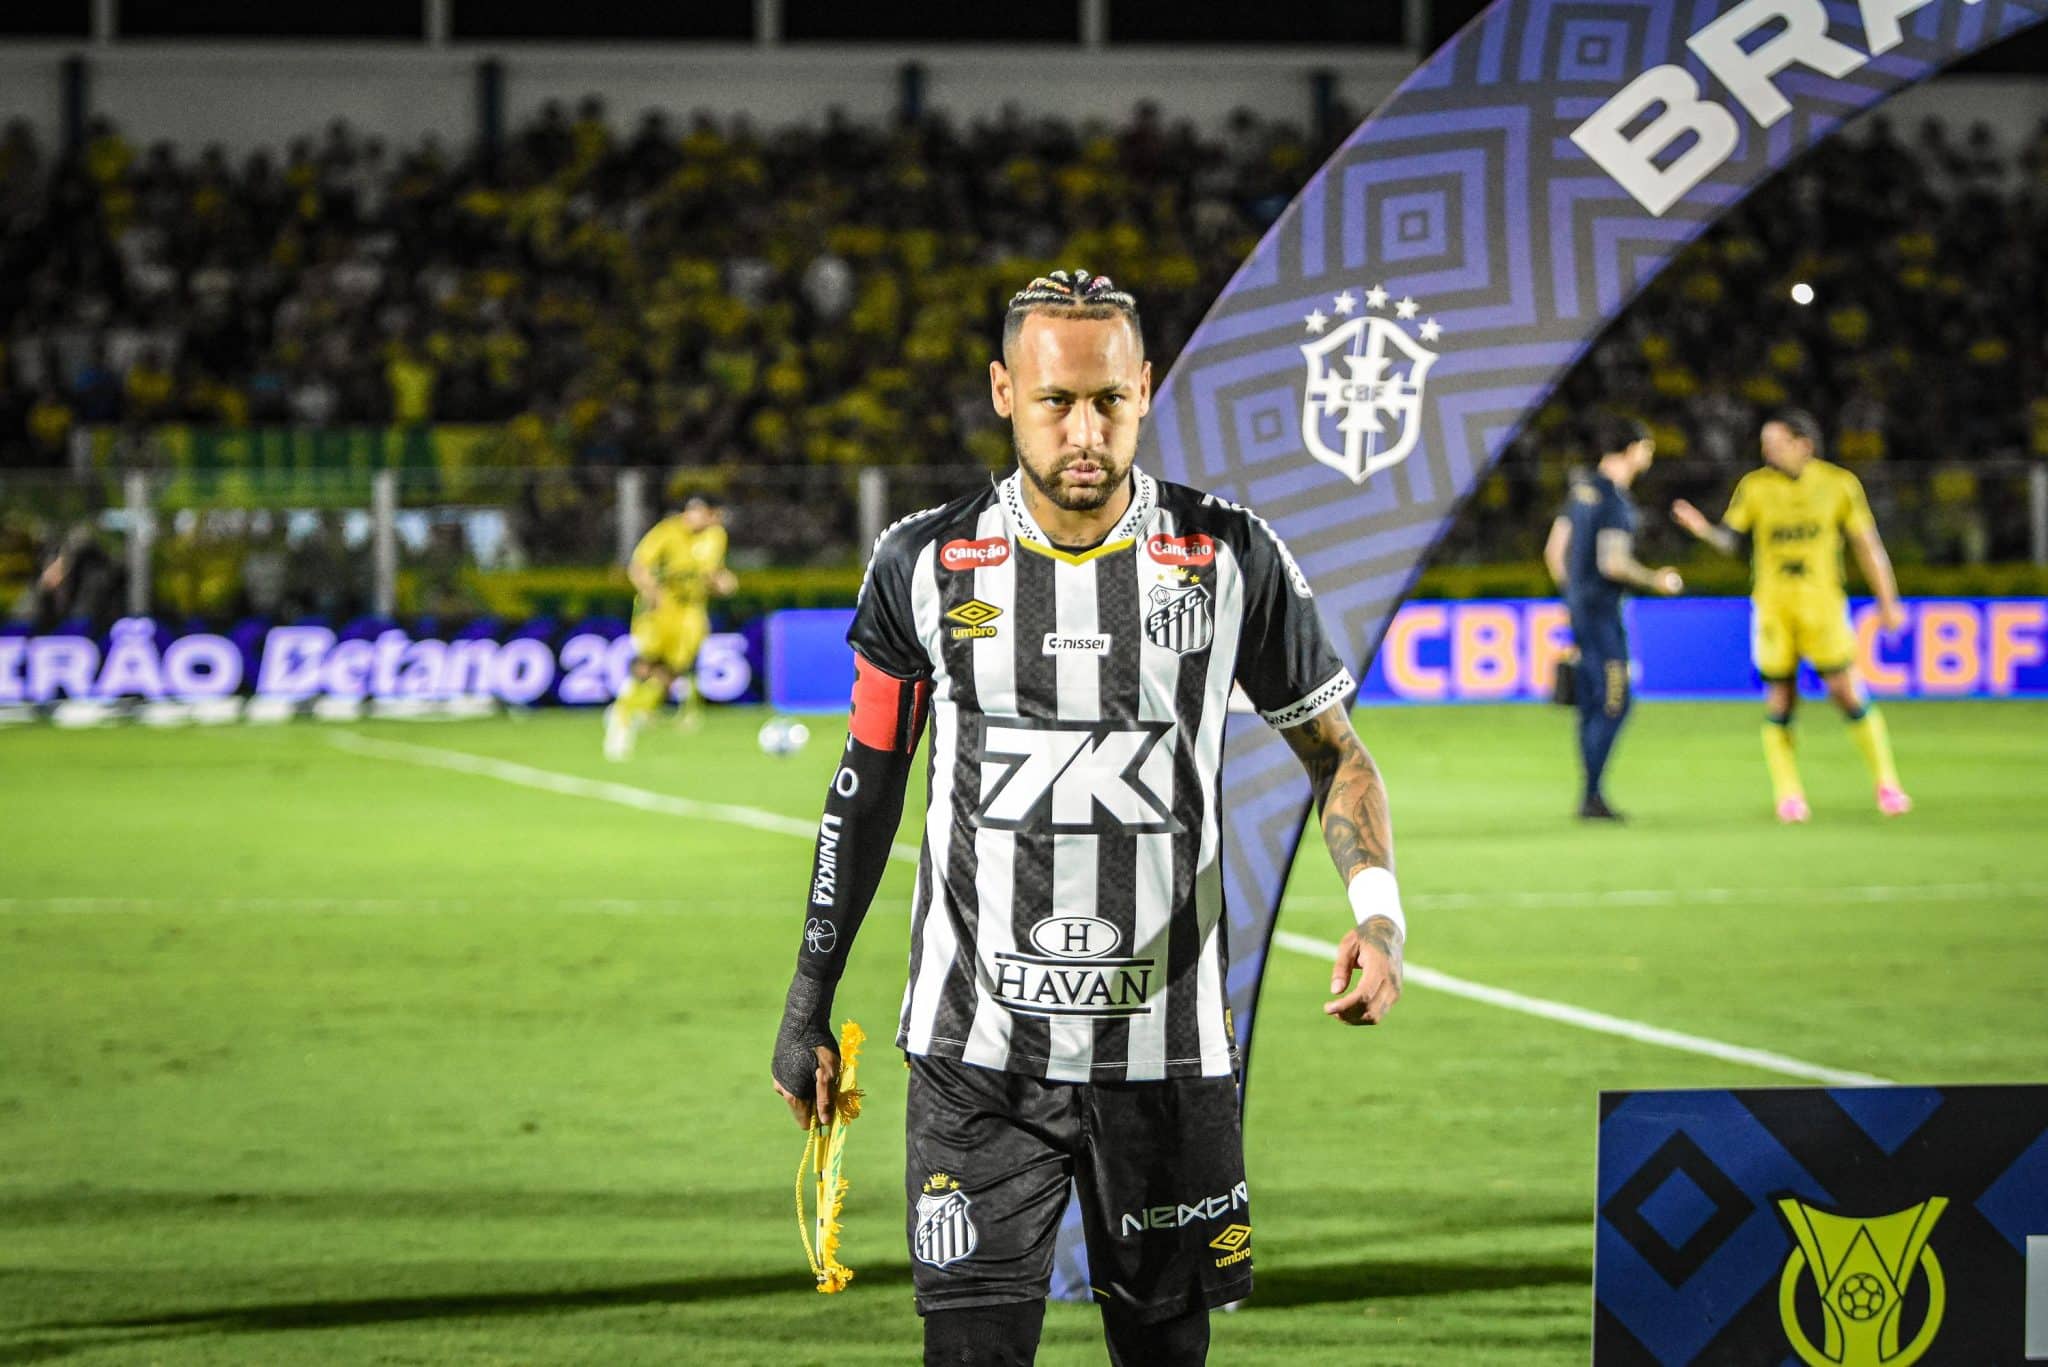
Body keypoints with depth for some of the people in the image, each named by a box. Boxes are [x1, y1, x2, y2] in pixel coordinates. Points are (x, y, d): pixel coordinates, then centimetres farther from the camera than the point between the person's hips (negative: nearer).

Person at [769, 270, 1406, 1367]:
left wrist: (1378, 913, -10)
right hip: (978, 1058, -1)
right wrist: (807, 1006, 13)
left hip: (1167, 1054, 1)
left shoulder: (1232, 561, -1)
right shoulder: (927, 566, 0)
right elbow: (867, 785, 11)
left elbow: (1333, 751, 8)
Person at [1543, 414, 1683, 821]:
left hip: (1578, 603, 9)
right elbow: (1613, 563, -22)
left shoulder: (1582, 489, 11)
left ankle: (1592, 797, 15)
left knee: (1592, 704, 12)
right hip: (1601, 611, -9)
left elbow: (1554, 550, 16)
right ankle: (1591, 797, -9)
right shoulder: (1615, 501, -16)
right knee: (1613, 703, -8)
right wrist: (1658, 581, -8)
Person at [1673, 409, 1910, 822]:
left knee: (1848, 695, -6)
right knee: (1780, 702, 0)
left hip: (1823, 605, -1)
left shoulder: (1839, 485, 0)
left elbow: (1867, 545, 6)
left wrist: (1888, 602, 6)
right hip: (1772, 608, 1)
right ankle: (1788, 795, 11)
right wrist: (1701, 527, -22)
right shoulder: (1754, 486, 1)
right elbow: (1730, 539, -1)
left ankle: (1886, 784, 7)